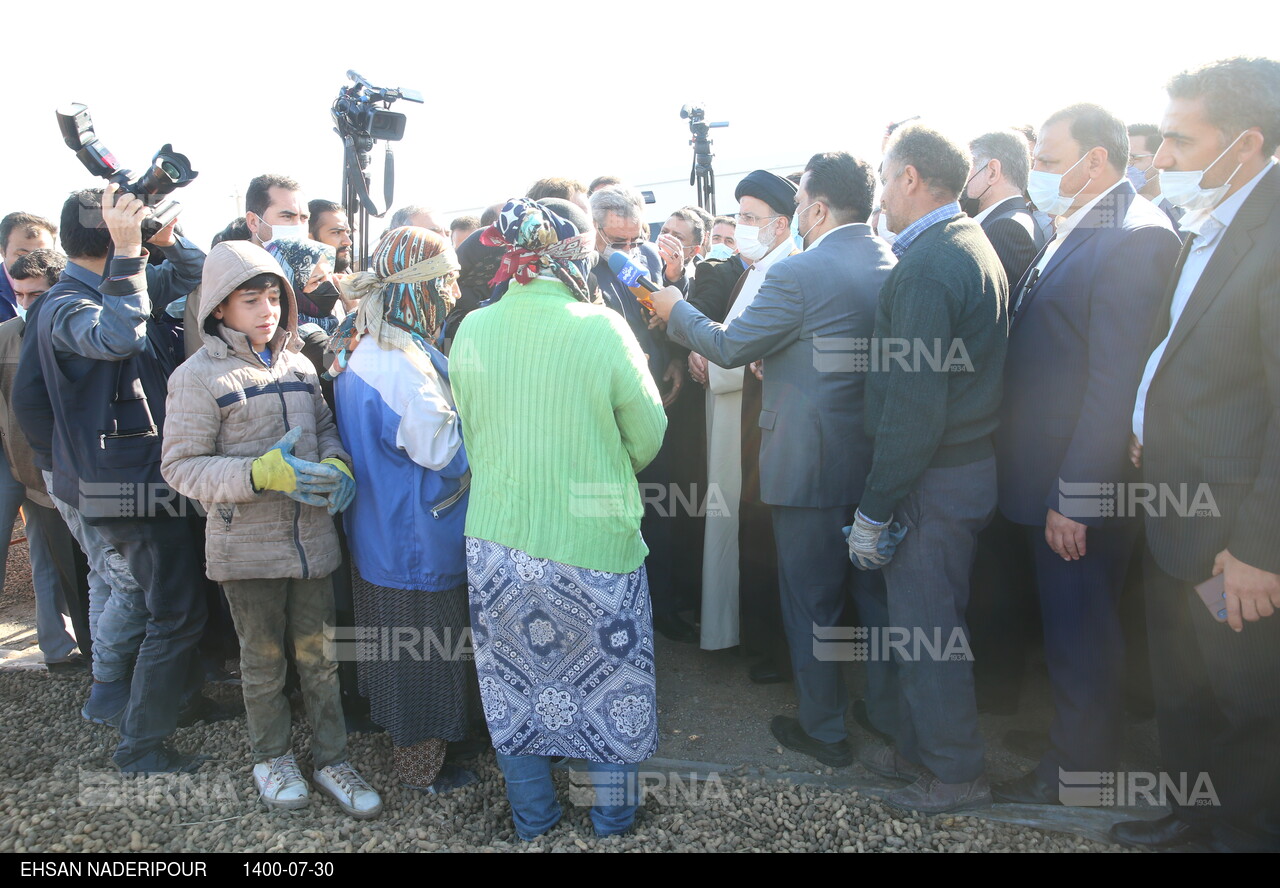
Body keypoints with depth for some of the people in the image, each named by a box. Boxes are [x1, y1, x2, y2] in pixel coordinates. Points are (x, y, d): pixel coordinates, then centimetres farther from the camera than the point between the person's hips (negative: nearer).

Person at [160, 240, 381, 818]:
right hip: (247, 546, -3)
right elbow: (180, 466, -12)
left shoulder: (298, 366, 6)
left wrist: (337, 463, -9)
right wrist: (263, 473, -25)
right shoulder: (198, 377, -9)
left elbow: (324, 426, 14)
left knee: (318, 655, 12)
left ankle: (331, 760, 28)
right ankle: (272, 758, 36)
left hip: (312, 537, 4)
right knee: (263, 659, 14)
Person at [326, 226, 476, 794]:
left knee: (394, 638, 24)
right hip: (418, 540, -10)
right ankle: (421, 766, 24)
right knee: (424, 648, 6)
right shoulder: (399, 358, -27)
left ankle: (400, 736, 43)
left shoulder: (360, 347, 5)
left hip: (377, 530, 10)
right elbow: (441, 446, -25)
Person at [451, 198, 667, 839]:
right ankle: (613, 823, 35)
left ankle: (533, 823, 38)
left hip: (496, 540, 4)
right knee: (610, 688, 17)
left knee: (514, 687, 20)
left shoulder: (473, 330, -3)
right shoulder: (602, 329, -15)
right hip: (594, 545, -3)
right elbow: (648, 437, -6)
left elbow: (469, 435, 8)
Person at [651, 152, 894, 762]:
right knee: (871, 588, 22)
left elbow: (729, 346, -10)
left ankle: (825, 730, 22)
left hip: (812, 464, -7)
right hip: (879, 458, 7)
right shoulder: (894, 265, 4)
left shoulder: (797, 273, -18)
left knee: (811, 600, 8)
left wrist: (677, 311, 7)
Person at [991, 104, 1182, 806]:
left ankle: (1077, 771, 26)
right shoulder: (1070, 233, 13)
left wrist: (1074, 495, -22)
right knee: (1058, 623, 22)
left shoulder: (1134, 237, -18)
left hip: (1077, 488, -9)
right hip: (1041, 482, 9)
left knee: (1079, 636, 7)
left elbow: (1117, 380, -23)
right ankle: (1066, 733, 41)